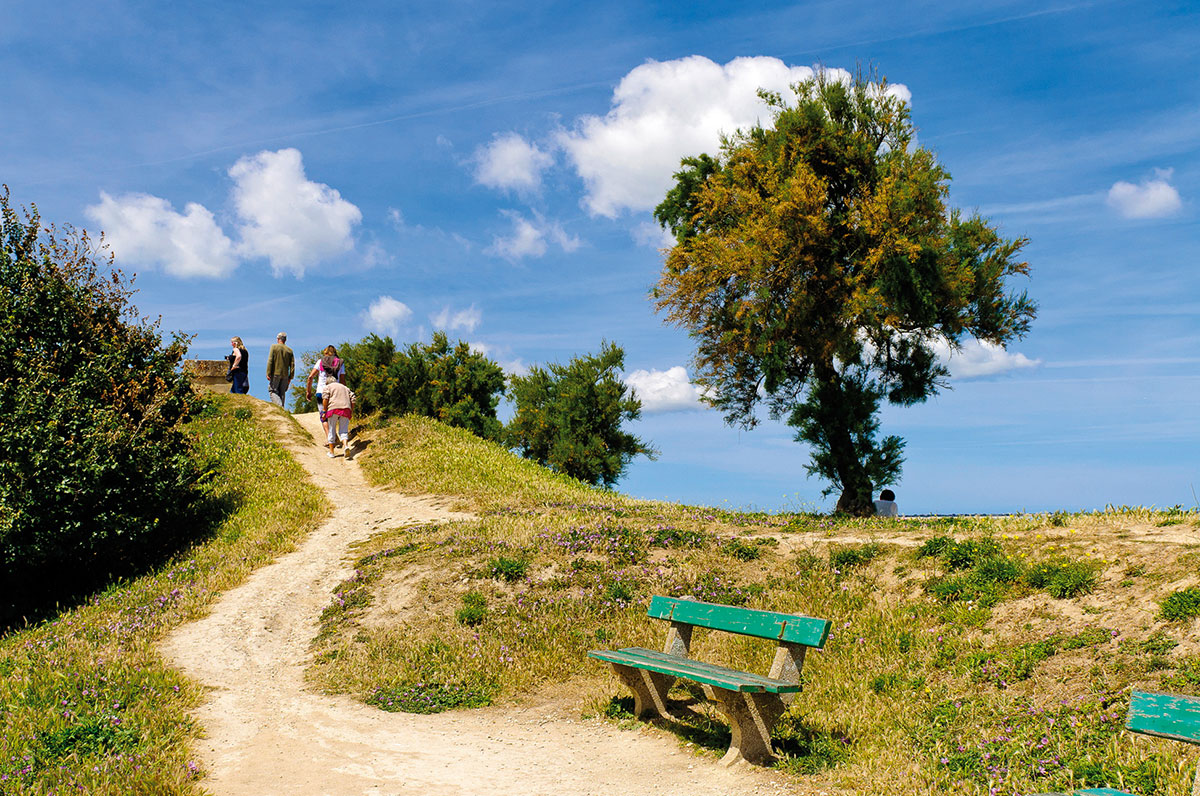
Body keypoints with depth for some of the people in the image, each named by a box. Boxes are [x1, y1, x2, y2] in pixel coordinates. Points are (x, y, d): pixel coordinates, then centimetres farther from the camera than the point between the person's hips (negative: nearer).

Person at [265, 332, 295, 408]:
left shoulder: (274, 347, -2)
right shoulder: (289, 350, 8)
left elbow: (270, 361, -9)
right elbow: (292, 365, 5)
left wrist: (268, 373, -8)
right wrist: (290, 377, 10)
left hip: (275, 374, -4)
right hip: (285, 375, 4)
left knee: (272, 391, -2)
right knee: (282, 393, 10)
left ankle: (279, 405, -21)